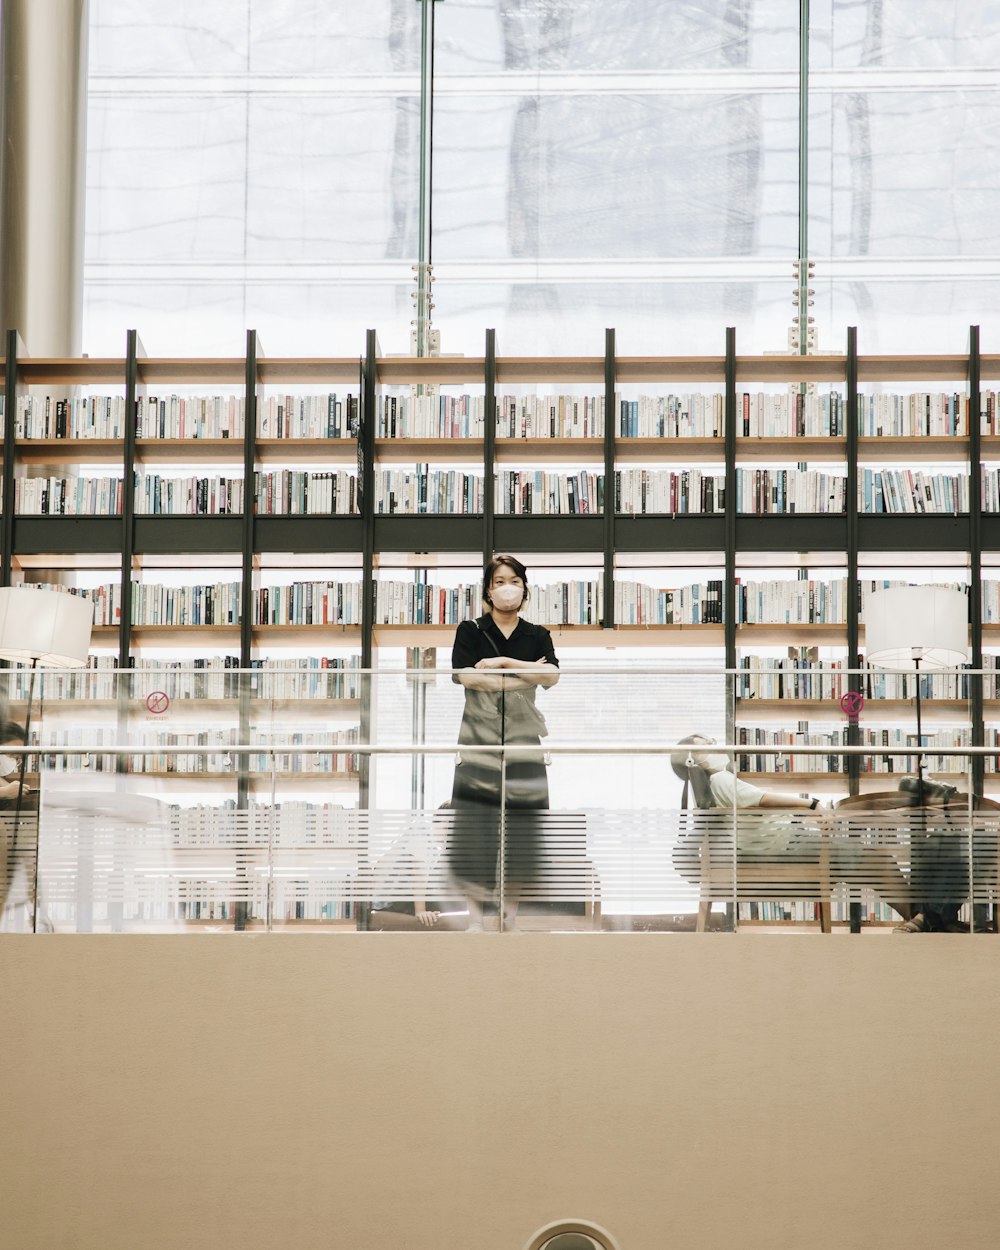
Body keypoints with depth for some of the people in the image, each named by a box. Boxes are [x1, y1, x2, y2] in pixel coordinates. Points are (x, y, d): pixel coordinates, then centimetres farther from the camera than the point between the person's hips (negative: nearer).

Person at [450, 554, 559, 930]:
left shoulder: (537, 636, 11)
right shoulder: (470, 631, 6)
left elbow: (552, 675, -8)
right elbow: (467, 677, -11)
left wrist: (502, 663, -12)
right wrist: (525, 676, -10)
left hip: (523, 743, 2)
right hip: (479, 740, -2)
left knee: (521, 830, 0)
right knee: (473, 829, -7)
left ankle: (511, 910, 11)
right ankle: (475, 913, 1)